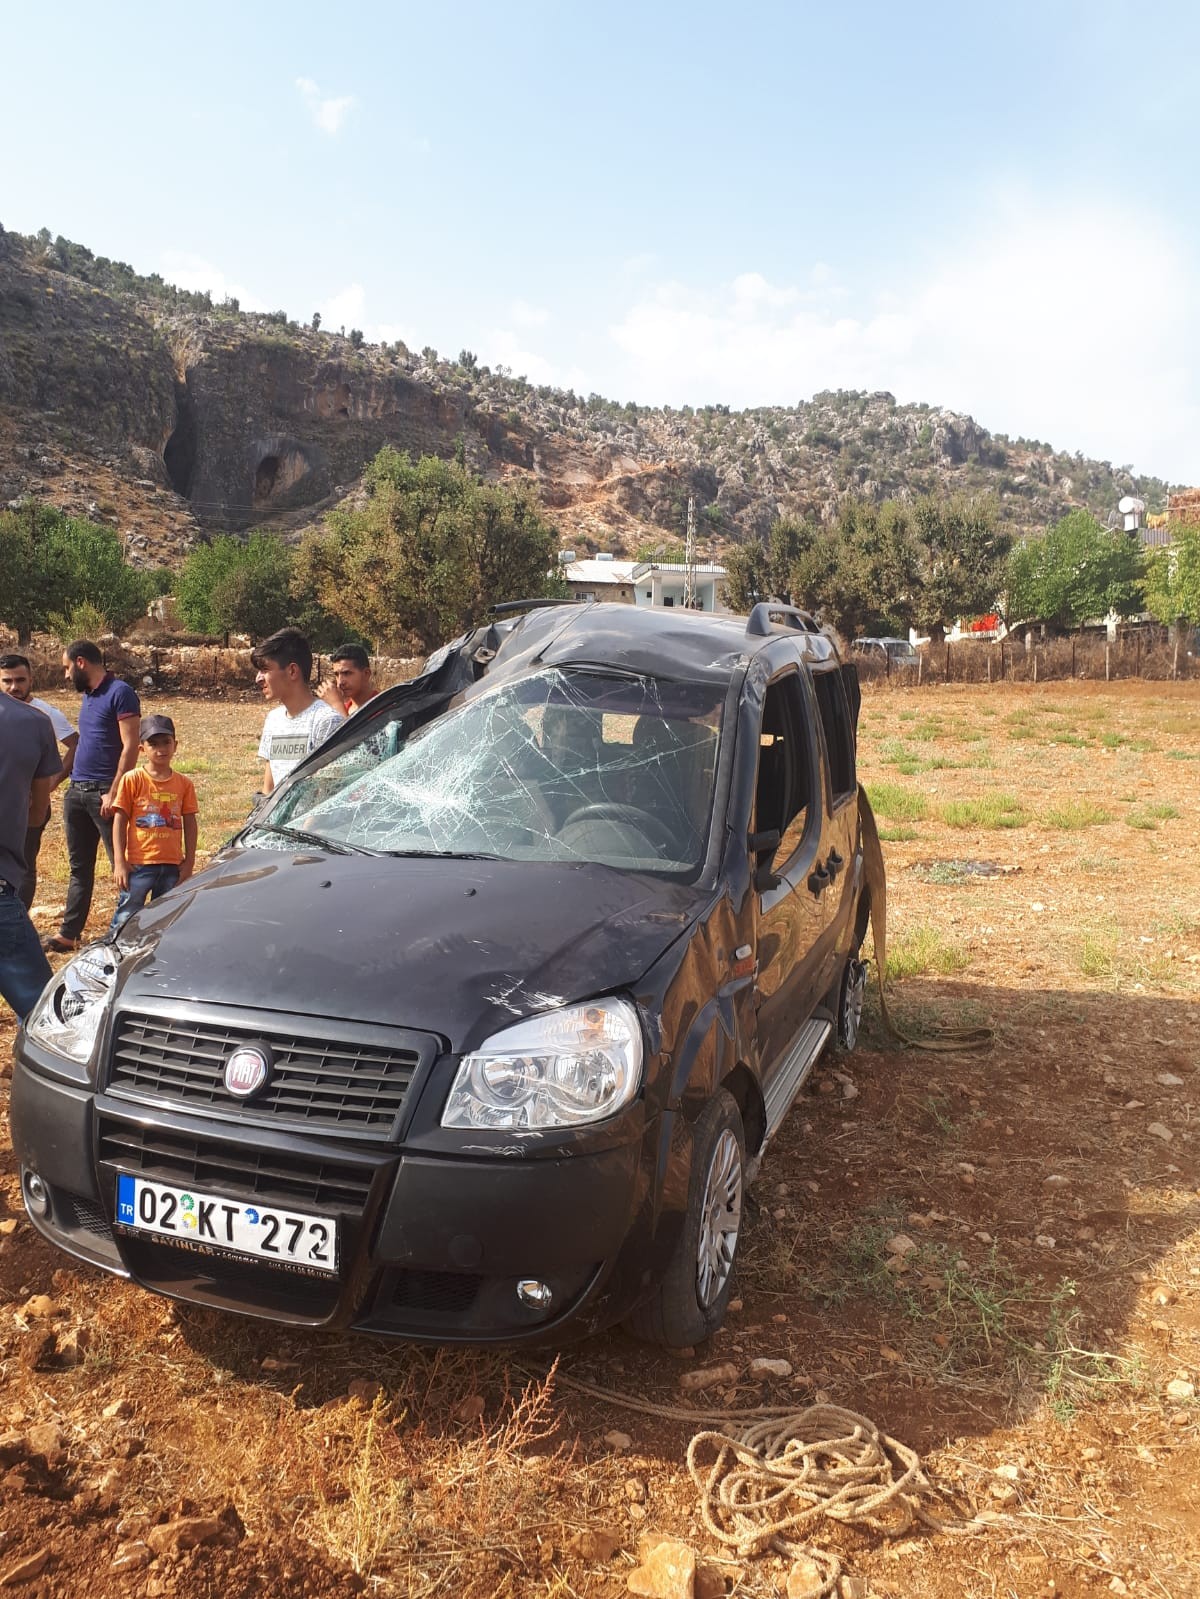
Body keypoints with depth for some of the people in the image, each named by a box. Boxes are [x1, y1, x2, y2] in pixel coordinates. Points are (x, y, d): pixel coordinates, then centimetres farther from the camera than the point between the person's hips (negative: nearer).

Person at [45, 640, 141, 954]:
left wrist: (113, 794, -19)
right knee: (80, 868, 13)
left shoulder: (120, 693, -9)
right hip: (77, 791, 9)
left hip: (103, 793, -9)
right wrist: (68, 781, 15)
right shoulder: (88, 695, 17)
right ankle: (68, 933, 19)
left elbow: (130, 747, -15)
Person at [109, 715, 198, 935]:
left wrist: (189, 861, 4)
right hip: (138, 863, -3)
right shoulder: (132, 780, -2)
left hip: (172, 865, 3)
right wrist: (119, 862, -7)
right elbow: (119, 821, -2)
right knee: (127, 918, -1)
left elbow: (189, 824, 8)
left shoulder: (184, 784, 6)